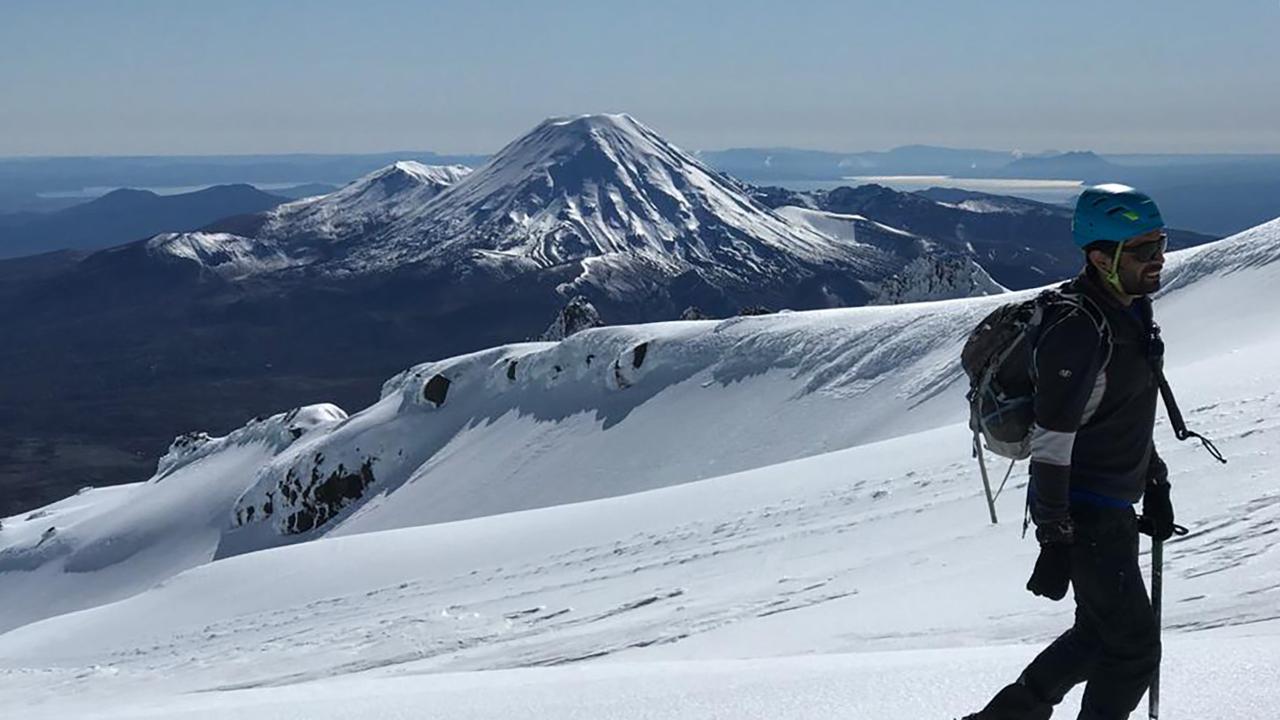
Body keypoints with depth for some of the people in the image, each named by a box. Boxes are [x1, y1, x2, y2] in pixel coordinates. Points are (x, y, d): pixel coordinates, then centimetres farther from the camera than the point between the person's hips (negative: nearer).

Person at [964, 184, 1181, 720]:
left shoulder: (1132, 311, 6)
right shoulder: (1077, 333, -24)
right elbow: (1051, 446, -24)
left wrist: (1155, 486, 21)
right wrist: (1055, 541, -23)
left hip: (1115, 508, 10)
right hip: (1084, 515, -10)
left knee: (1100, 634, 20)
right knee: (1133, 649, -4)